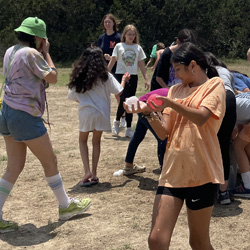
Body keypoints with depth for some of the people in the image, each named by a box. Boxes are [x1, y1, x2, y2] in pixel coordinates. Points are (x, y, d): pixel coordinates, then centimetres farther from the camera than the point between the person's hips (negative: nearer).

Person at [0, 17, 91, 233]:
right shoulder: (31, 53, -15)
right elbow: (52, 77, -9)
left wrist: (40, 53, 14)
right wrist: (46, 52, 0)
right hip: (25, 116, -9)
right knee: (50, 161, 8)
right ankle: (66, 206, 23)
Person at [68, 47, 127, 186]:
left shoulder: (79, 77, 0)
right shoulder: (105, 76, -4)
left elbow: (72, 96, 5)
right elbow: (118, 92, -4)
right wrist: (124, 80, 15)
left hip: (85, 113, 0)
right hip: (101, 113, 0)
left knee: (83, 140, 18)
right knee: (96, 142, 15)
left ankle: (87, 171, 1)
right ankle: (94, 174, 13)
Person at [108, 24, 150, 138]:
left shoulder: (138, 48, 10)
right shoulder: (119, 46, 4)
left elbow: (141, 65, 11)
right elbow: (112, 62, 4)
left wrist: (146, 79, 5)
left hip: (133, 77, 2)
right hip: (120, 75, -2)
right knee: (124, 99, -15)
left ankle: (129, 129, 9)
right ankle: (117, 121, 11)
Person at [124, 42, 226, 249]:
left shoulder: (215, 85, 1)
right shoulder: (176, 90, 16)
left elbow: (201, 118, -18)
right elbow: (163, 133, 7)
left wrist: (170, 104, -27)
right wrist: (148, 112, -9)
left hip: (200, 173, -4)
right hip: (173, 171, 5)